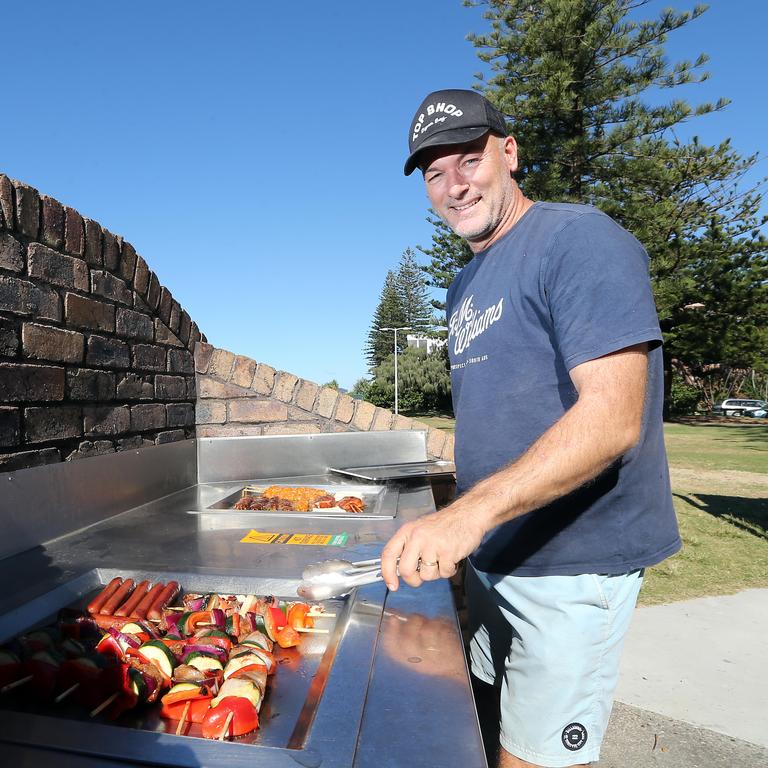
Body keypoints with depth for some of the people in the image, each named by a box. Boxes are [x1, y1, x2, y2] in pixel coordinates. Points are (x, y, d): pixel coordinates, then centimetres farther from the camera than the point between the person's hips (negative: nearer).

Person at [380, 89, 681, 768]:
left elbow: (612, 418, -27)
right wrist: (455, 527, 11)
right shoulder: (465, 286, 12)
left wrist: (473, 510, -36)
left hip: (571, 560, -8)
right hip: (492, 555, 9)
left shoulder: (579, 240, -15)